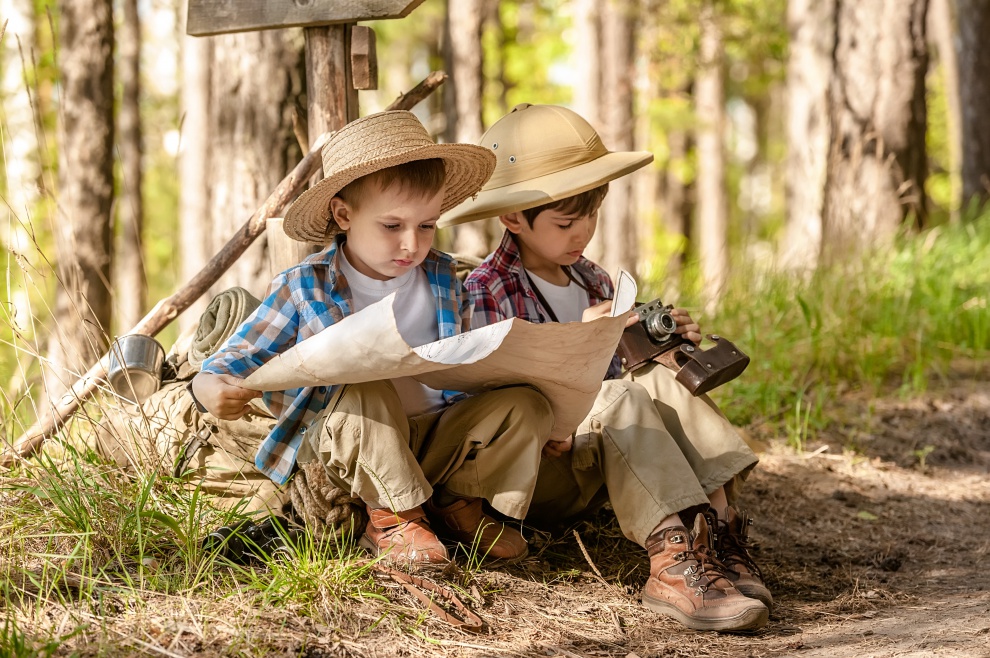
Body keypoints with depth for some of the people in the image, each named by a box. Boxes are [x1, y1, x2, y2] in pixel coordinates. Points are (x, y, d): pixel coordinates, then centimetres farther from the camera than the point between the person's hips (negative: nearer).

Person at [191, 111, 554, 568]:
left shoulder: (442, 279, 6)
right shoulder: (304, 289, -5)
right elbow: (237, 359, -2)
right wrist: (212, 387, -26)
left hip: (435, 441, 4)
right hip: (341, 450, -4)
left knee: (527, 405, -17)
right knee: (364, 391, -36)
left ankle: (459, 504, -1)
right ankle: (393, 518, -20)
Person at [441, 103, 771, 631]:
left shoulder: (593, 281, 14)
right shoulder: (485, 292, -9)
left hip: (597, 474, 6)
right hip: (528, 471, -6)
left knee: (661, 383, -18)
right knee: (621, 398, -31)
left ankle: (720, 528, -29)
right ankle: (672, 560, -46)